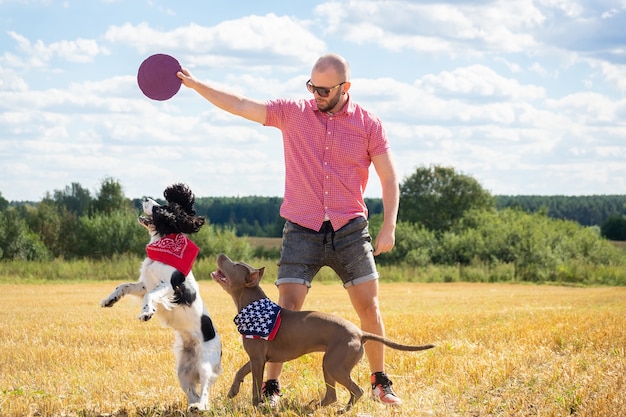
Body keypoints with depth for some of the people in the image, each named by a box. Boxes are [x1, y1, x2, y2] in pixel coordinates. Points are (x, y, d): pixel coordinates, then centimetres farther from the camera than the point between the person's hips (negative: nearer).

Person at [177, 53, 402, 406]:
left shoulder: (368, 125, -1)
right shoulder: (292, 113, 2)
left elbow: (389, 178, 1)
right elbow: (240, 105, 0)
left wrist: (389, 227, -8)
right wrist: (196, 85, -9)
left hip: (350, 231, 0)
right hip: (302, 231, 0)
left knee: (369, 308, 1)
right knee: (287, 309, -8)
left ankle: (380, 383, 17)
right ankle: (271, 388, -1)